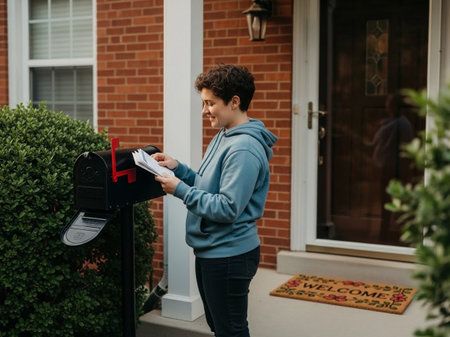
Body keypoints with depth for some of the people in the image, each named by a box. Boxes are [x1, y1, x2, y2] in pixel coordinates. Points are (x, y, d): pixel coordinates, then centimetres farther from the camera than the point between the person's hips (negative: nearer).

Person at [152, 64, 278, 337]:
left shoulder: (244, 149, -23)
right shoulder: (224, 137, 9)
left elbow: (227, 209, -26)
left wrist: (180, 189, -21)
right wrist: (177, 167, 2)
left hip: (228, 255, -10)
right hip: (212, 250, 10)